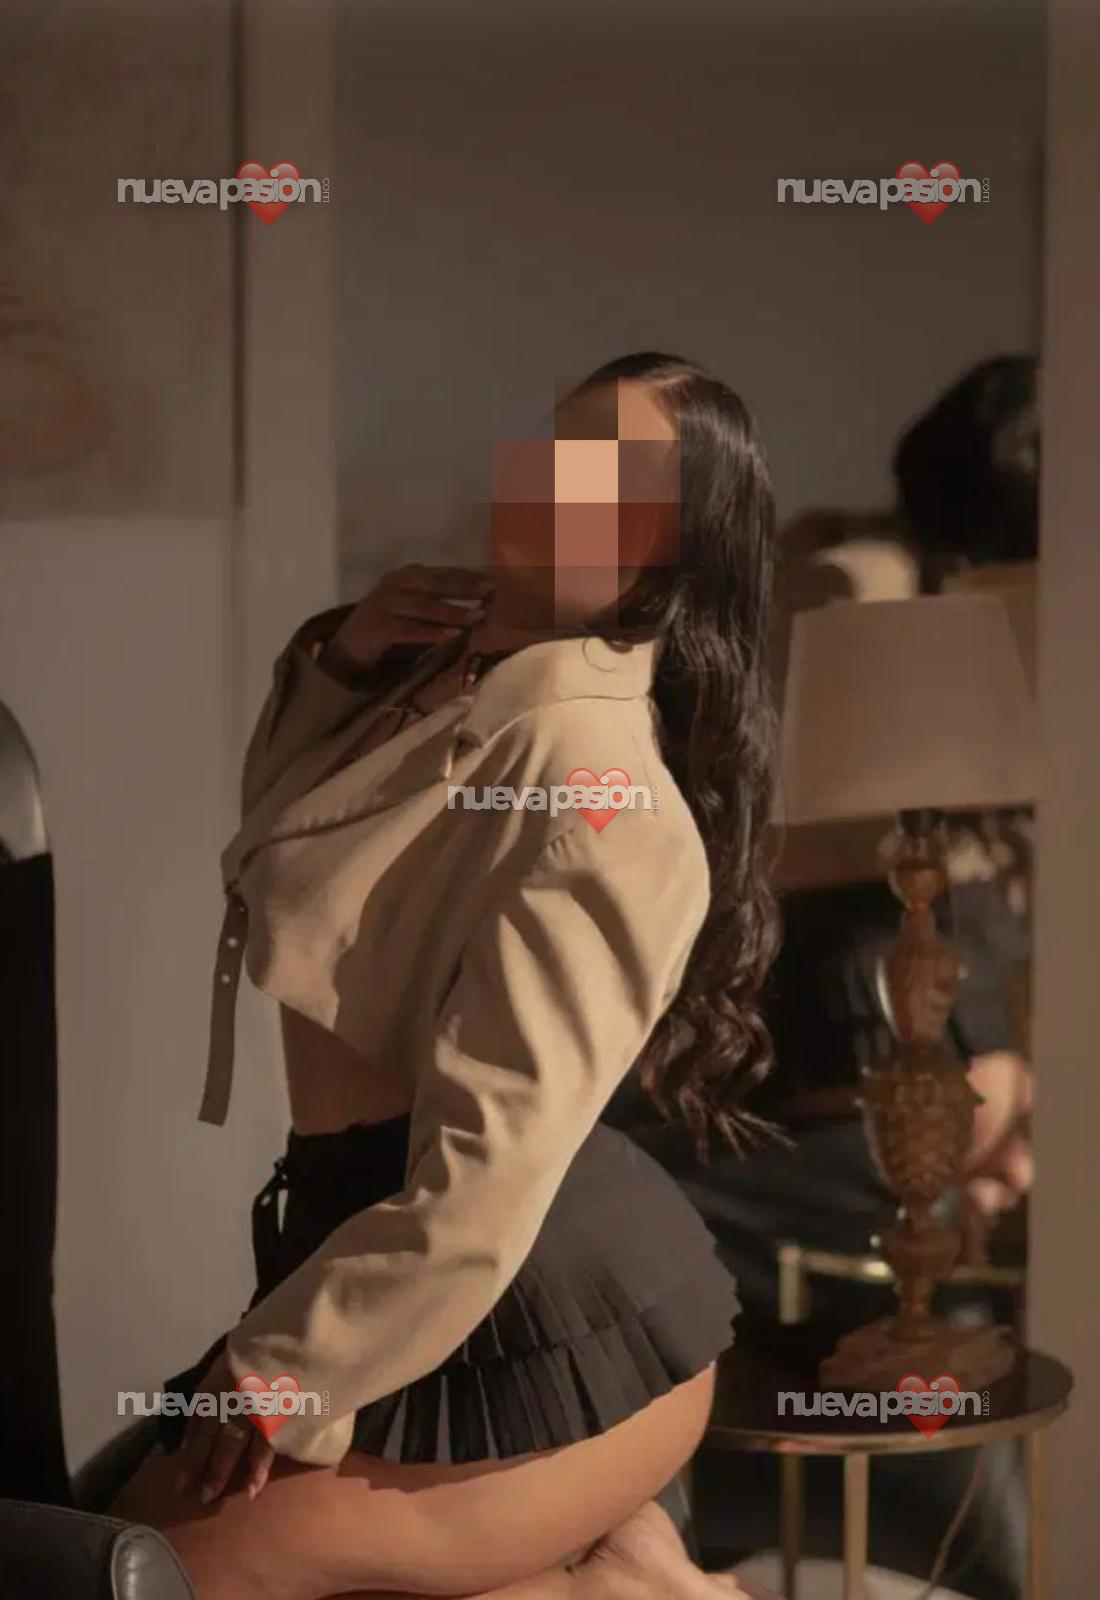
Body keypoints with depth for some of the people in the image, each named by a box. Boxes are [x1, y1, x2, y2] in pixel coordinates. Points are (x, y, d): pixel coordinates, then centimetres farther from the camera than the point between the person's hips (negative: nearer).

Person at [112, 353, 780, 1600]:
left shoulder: (587, 765, -21)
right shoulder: (458, 667, 9)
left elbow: (492, 1155, -25)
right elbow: (280, 834, 27)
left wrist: (279, 1374, -15)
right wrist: (340, 662, 7)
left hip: (544, 1307, -10)